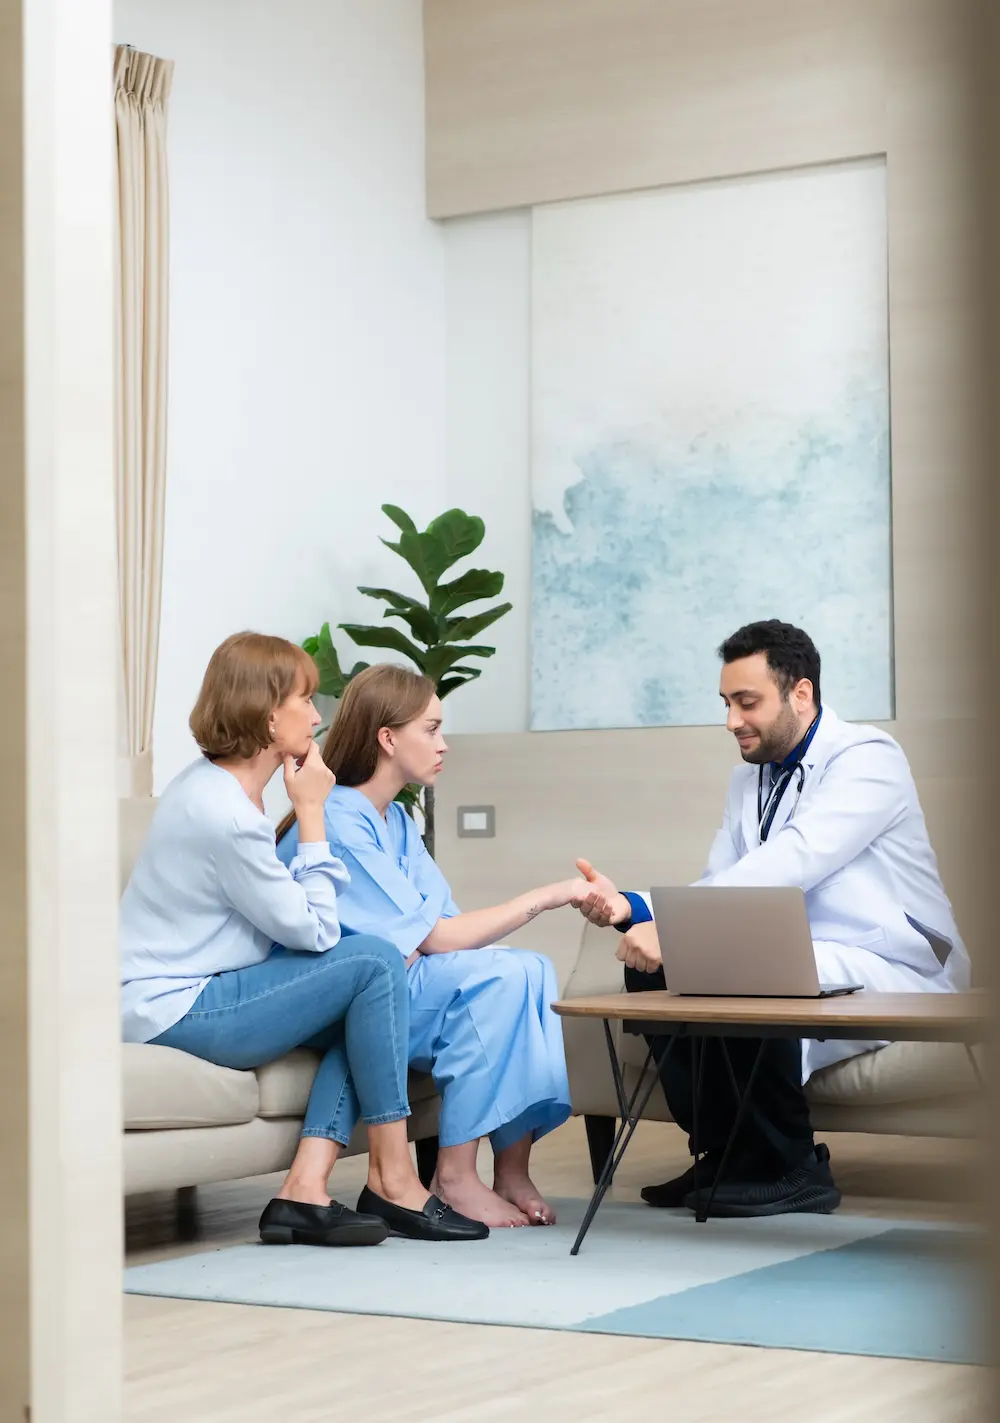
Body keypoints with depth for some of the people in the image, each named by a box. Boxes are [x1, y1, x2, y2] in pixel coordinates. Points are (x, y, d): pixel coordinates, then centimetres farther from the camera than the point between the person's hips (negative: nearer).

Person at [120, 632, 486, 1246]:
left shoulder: (211, 784, 10)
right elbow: (313, 931, -13)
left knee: (363, 1000, 2)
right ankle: (393, 1181, -7)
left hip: (190, 993, 10)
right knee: (374, 962, -14)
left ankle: (306, 1192, -8)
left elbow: (279, 909, 13)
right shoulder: (224, 814, -22)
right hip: (178, 1009, -10)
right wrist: (311, 813, -8)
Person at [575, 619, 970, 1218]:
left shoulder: (866, 758, -11)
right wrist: (632, 907, -14)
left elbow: (788, 866, -26)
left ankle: (788, 1169, -15)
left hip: (891, 970, -8)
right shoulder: (751, 778, 17)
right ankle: (726, 1153, -2)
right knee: (652, 968, -11)